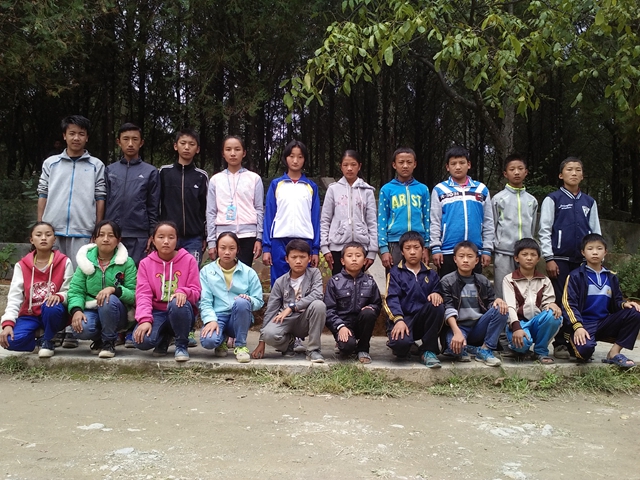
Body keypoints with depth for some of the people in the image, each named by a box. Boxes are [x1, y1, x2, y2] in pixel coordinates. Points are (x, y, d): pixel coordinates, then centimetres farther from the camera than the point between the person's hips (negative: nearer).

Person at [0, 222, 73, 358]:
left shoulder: (64, 262, -5)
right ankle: (40, 335, 5)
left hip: (53, 314, -1)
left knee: (51, 306, -38)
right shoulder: (22, 265, 0)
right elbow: (14, 296, -6)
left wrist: (59, 296, -31)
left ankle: (47, 340, -10)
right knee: (12, 341, -27)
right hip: (30, 315, 2)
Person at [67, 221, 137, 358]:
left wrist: (114, 289, -29)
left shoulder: (127, 262, -3)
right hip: (91, 310, 1)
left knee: (109, 300, -35)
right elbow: (76, 290, -2)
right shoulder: (86, 259, 4)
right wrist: (76, 310, -21)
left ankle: (109, 342, -10)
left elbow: (134, 295, -10)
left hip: (116, 313, -1)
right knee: (81, 329, -31)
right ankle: (99, 339, 8)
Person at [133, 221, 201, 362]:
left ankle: (181, 345, -12)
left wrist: (184, 292, -29)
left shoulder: (189, 260, -2)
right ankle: (165, 337, 10)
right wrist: (145, 319, -24)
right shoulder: (146, 263, 2)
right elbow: (143, 294, -7)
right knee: (142, 340, -29)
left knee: (178, 304, -39)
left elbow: (196, 291, -4)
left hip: (181, 313, -1)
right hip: (157, 312, 2)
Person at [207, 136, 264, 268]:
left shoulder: (254, 178, 5)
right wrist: (211, 241, 2)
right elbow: (211, 212, 7)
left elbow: (259, 210, 5)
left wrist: (259, 238, -1)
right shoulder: (216, 179, 8)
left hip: (248, 235, -1)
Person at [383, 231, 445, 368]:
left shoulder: (431, 274, 18)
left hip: (423, 319, 3)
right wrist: (398, 320, -24)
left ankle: (428, 351, -14)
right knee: (401, 342, -36)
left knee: (437, 306, -29)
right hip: (402, 317, -3)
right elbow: (391, 299, -6)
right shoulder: (395, 272, 7)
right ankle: (402, 349, 6)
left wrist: (436, 295, -15)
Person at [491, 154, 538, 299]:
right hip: (504, 253, -3)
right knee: (502, 293, 1)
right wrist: (489, 251, 2)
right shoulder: (498, 198, 0)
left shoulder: (532, 200, 10)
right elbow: (491, 227, 3)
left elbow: (532, 228, 15)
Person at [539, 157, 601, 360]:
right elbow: (544, 230, -3)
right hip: (560, 259, -3)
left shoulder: (589, 202, 13)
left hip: (583, 260, 4)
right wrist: (549, 258, -9)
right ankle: (559, 344, 7)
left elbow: (596, 232, 15)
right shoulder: (552, 199, 1)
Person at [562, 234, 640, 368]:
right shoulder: (576, 276, -2)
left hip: (605, 324, 6)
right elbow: (568, 303, -10)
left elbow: (616, 301, 17)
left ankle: (614, 352, -13)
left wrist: (624, 304, -9)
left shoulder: (611, 277, 15)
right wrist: (578, 327, -24)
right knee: (585, 349, -36)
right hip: (584, 323, -5)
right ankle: (575, 341, 3)